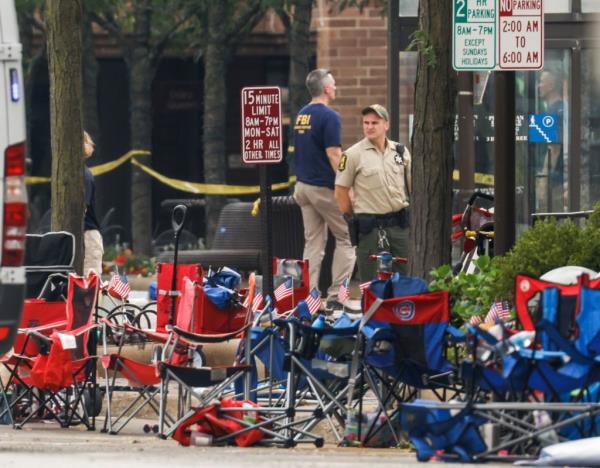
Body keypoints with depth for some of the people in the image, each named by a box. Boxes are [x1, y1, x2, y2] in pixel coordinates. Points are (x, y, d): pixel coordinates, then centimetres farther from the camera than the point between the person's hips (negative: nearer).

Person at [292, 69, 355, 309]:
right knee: (345, 238, 1)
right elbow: (333, 156, -19)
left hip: (303, 186, 8)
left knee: (313, 242, 10)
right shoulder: (328, 116, -14)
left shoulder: (301, 115, 12)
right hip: (325, 187, -8)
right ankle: (336, 294, -4)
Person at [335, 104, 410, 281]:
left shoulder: (401, 152, 9)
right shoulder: (353, 155, -4)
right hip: (371, 226, -4)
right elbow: (341, 191, -1)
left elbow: (412, 185, 17)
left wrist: (410, 214, 11)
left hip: (400, 225, 4)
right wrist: (353, 218, 0)